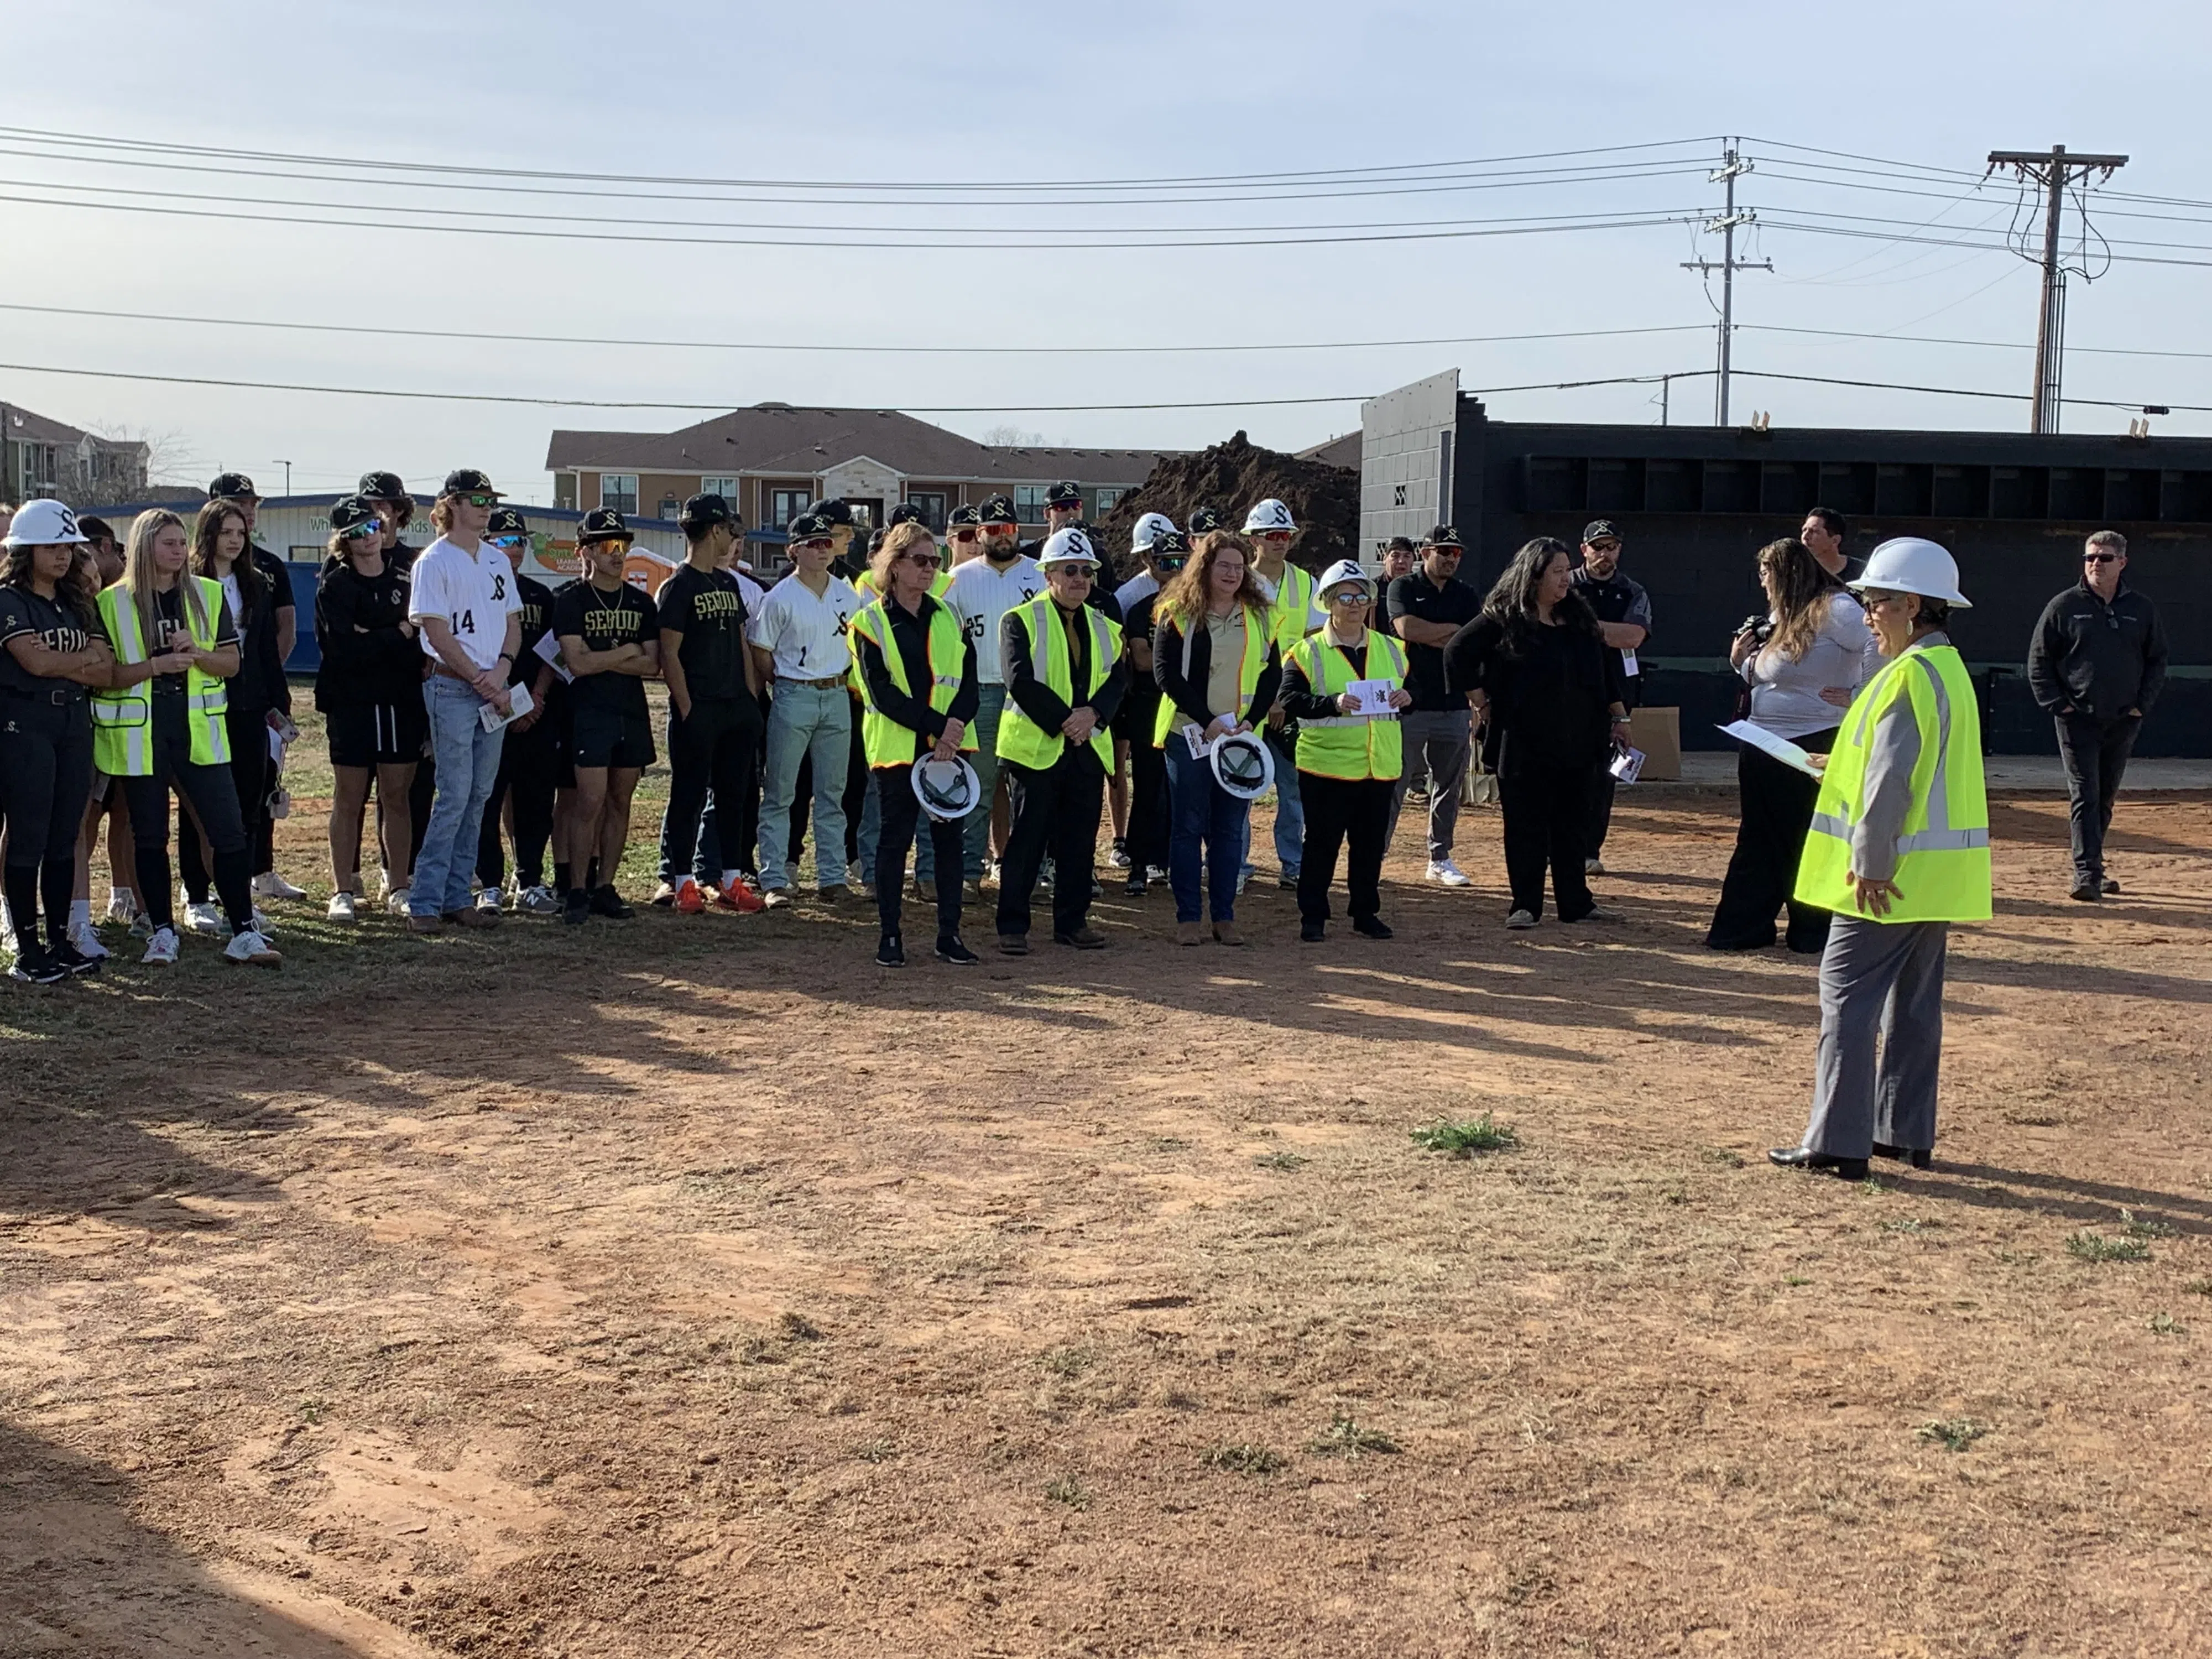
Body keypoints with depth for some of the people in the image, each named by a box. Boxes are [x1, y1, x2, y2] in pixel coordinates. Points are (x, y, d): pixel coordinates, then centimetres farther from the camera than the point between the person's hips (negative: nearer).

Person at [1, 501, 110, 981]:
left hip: (74, 724, 6)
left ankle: (60, 941, 14)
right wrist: (87, 657, -4)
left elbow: (105, 672, 6)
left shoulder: (78, 604, 15)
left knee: (64, 838, 8)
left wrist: (61, 664, -12)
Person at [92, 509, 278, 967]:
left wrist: (196, 653, -13)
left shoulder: (208, 594, 7)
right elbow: (104, 675, -4)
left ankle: (243, 933, 1)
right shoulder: (113, 603, 0)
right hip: (140, 734, -1)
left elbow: (231, 662, 6)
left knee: (230, 833, -4)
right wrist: (156, 665, -18)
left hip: (199, 729, 2)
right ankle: (162, 932, 18)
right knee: (150, 837, 7)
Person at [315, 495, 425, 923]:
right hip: (351, 705, -3)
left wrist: (373, 640, -11)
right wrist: (399, 634, -10)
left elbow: (423, 643, 3)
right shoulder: (336, 585, 0)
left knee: (397, 796, 6)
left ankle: (401, 886, 12)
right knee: (349, 799, 1)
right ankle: (343, 891, 6)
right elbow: (344, 647, -13)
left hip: (401, 703, 3)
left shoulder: (405, 579, 10)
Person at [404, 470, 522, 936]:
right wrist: (481, 680, -12)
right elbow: (437, 633, -10)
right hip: (452, 688, -7)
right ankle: (424, 903, -6)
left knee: (479, 796, 6)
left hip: (494, 691, 7)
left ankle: (457, 898, 12)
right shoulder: (434, 562, -4)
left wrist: (500, 672, -3)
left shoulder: (497, 561, 16)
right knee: (455, 796, -11)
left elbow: (513, 625, 15)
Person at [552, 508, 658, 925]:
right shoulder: (571, 601, -2)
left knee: (620, 803, 6)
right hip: (590, 714, -5)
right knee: (591, 803, -10)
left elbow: (652, 666, 3)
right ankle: (578, 892, -5)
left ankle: (605, 889, 13)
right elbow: (578, 663, -12)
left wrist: (601, 661, -9)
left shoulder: (641, 603, 12)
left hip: (633, 715, 5)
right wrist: (627, 652, -3)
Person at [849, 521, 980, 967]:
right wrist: (938, 725, -17)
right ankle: (889, 935, 10)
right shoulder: (871, 623, -2)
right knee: (894, 838, 1)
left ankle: (950, 935, 11)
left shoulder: (949, 619, 11)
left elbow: (969, 681, 4)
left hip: (949, 746, 4)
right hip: (897, 747, -4)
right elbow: (882, 694, -10)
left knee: (949, 836, 4)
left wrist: (956, 724, -15)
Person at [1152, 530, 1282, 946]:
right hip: (1189, 736, -3)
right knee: (1189, 827, 1)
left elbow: (1273, 674, 8)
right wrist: (1208, 721, -15)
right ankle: (1187, 917, 6)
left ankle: (1224, 916, 12)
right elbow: (1166, 673, -9)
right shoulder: (1177, 613, -3)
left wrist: (1250, 720, -7)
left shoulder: (1259, 615, 9)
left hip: (1241, 737, 3)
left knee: (1230, 829, 6)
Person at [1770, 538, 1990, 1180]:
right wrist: (1843, 767, 18)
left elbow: (1890, 781, -22)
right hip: (1937, 874, 10)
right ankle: (1907, 1133, 21)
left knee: (1848, 996, -6)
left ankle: (1838, 1142, -7)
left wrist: (1870, 863, -19)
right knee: (1914, 1003, 14)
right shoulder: (1950, 669, 14)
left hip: (1891, 874, -10)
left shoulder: (1908, 675, -17)